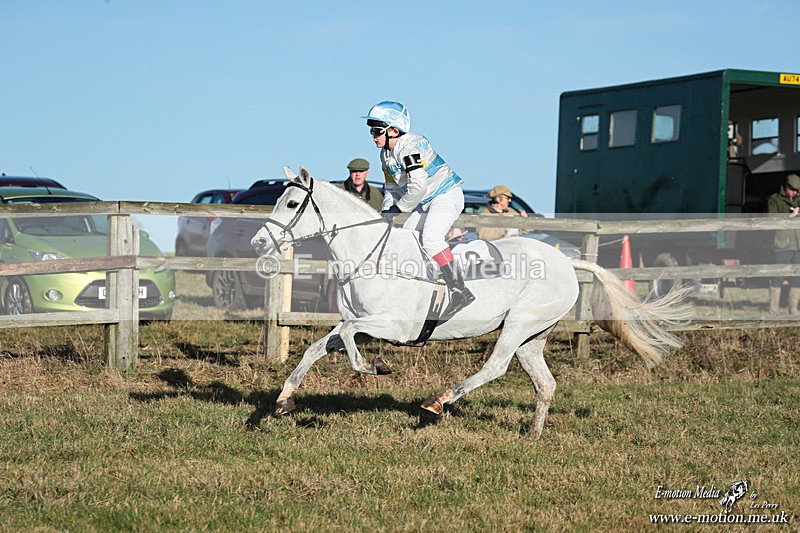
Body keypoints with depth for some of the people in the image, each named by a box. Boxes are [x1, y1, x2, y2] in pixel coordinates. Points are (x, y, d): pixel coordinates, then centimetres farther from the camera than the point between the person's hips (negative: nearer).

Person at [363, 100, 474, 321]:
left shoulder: (410, 147, -23)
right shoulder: (386, 154, 9)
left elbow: (418, 187, -29)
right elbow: (393, 188, 18)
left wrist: (398, 208, -17)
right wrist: (386, 216, 5)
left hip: (447, 196, -11)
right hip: (426, 203, 11)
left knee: (430, 237, -29)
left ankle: (460, 292, -32)